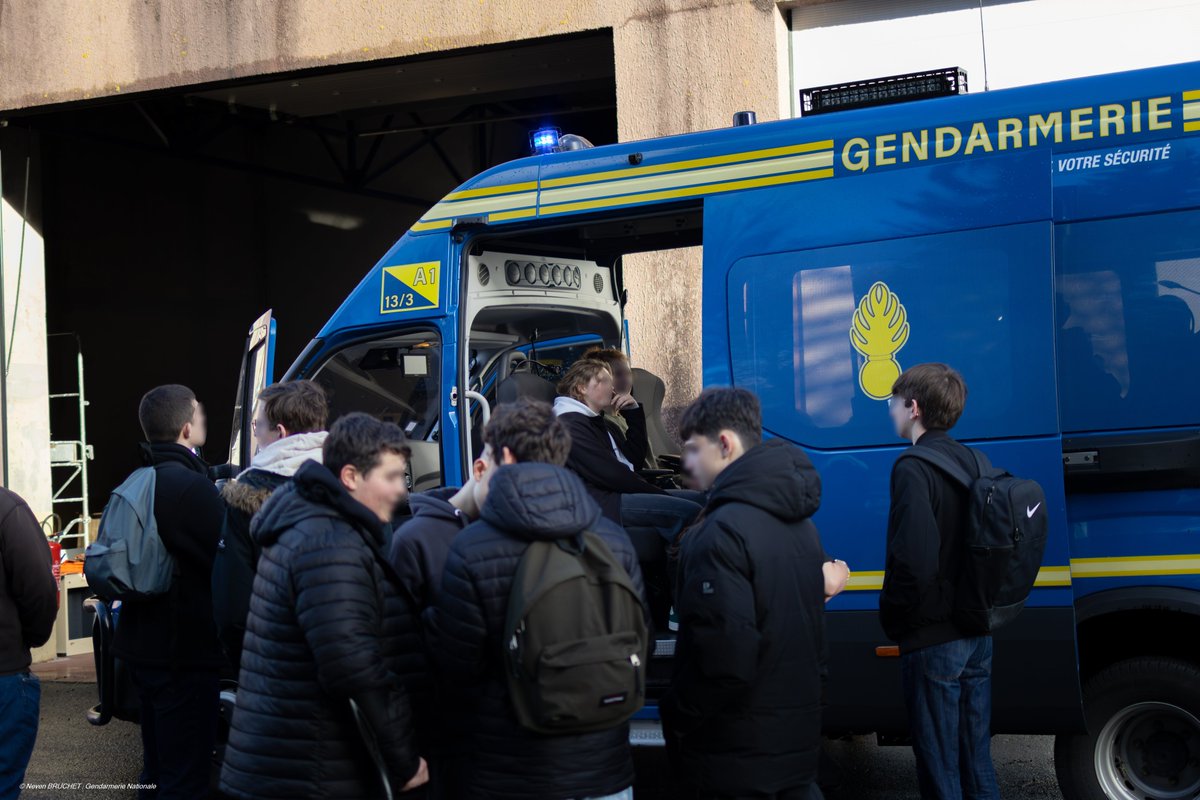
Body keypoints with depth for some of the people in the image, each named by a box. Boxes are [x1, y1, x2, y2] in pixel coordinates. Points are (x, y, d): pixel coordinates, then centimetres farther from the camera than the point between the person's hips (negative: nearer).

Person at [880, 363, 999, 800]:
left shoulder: (913, 470, -18)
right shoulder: (971, 461, 7)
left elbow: (914, 563, -27)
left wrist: (891, 616, -11)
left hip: (932, 641, -8)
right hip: (977, 633, 8)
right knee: (976, 762, 17)